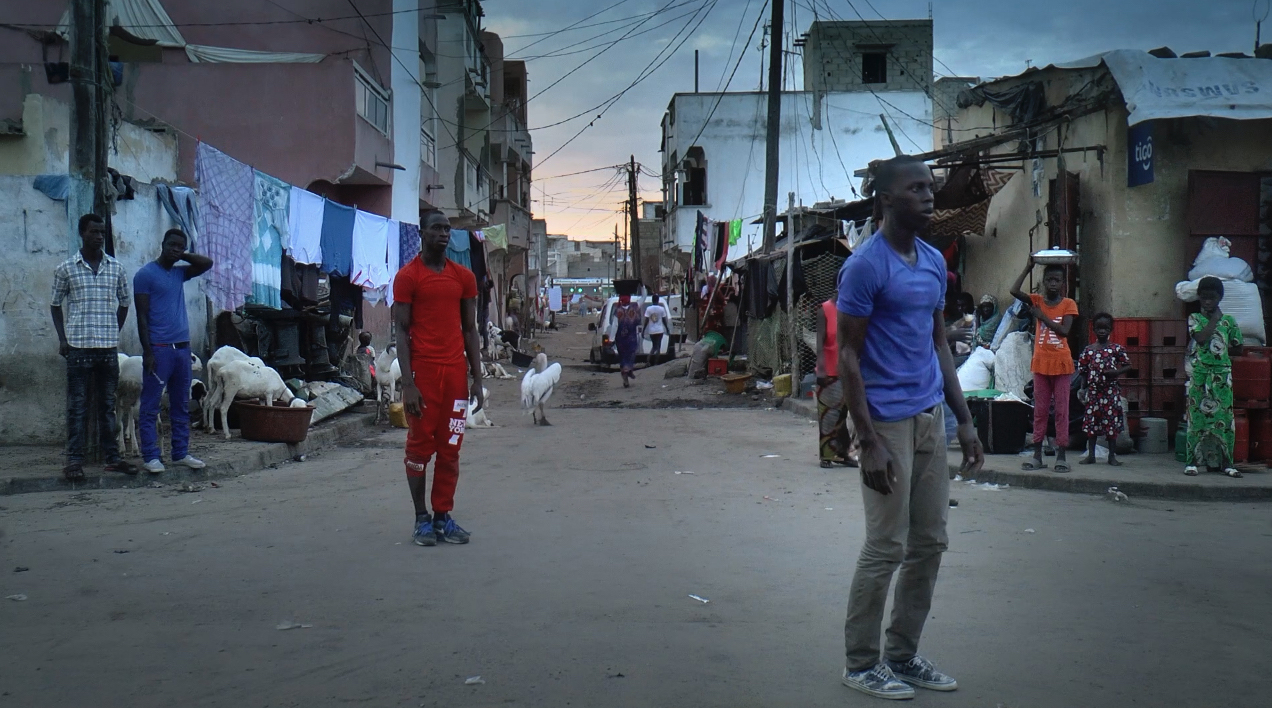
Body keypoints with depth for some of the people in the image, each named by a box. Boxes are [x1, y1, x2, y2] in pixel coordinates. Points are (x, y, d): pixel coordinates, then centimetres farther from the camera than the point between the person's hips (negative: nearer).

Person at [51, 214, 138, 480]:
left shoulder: (116, 268, 7)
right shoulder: (66, 268, 1)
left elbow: (124, 303, 17)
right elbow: (56, 305, 7)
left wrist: (115, 332, 9)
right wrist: (62, 338, -2)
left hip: (108, 347, 3)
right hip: (78, 347, -2)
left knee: (108, 404, 9)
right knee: (77, 405, 0)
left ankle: (112, 457, 14)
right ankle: (74, 460, 3)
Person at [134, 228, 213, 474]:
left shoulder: (179, 273, 14)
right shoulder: (146, 274, -5)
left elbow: (207, 263, 19)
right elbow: (142, 316, -9)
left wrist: (183, 256, 8)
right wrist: (148, 352, -15)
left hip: (182, 347, 7)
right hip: (159, 349, -7)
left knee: (181, 405, 10)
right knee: (150, 406, -2)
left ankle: (181, 453, 17)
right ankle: (150, 457, 0)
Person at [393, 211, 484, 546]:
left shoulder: (464, 277, 11)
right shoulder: (408, 276, -1)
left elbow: (470, 329, 13)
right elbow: (402, 331, -4)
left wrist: (477, 378, 7)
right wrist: (408, 383, -12)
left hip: (456, 372, 4)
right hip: (423, 371, -4)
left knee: (450, 448, 6)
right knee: (420, 445, 2)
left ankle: (443, 516, 13)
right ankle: (422, 518, 10)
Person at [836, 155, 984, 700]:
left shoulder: (934, 262, 12)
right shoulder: (865, 266, -12)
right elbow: (848, 357, -13)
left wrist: (964, 421, 13)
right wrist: (869, 443, -17)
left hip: (931, 418, 8)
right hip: (887, 422, -8)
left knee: (930, 544, 11)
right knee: (887, 548, -2)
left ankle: (903, 654, 24)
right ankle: (861, 662, 12)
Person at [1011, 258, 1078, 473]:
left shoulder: (1068, 304, -1)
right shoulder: (1037, 301, 5)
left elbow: (1064, 330, -14)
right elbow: (1014, 291, -11)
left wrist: (1042, 316, -14)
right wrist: (1028, 268, -11)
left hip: (1061, 363, -2)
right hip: (1041, 363, 2)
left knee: (1061, 410, 0)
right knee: (1040, 410, 6)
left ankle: (1061, 455, 3)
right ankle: (1037, 455, 9)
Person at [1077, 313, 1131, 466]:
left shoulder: (1117, 349, 1)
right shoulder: (1088, 350, 5)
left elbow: (1128, 366, 3)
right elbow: (1083, 371, 8)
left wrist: (1117, 372, -15)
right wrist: (1083, 388, 1)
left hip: (1111, 390, -2)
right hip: (1093, 390, 2)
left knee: (1112, 422, 2)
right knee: (1091, 421, 4)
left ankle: (1112, 455, 11)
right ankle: (1091, 455, 12)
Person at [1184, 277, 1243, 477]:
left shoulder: (1228, 320, 9)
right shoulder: (1194, 318, 4)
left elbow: (1237, 349, 12)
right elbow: (1201, 338, -15)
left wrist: (1221, 351, 1)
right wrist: (1214, 319, -5)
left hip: (1222, 373, 2)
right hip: (1199, 373, -2)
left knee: (1225, 417, 1)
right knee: (1197, 416, -1)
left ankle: (1226, 462, 7)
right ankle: (1192, 461, 3)